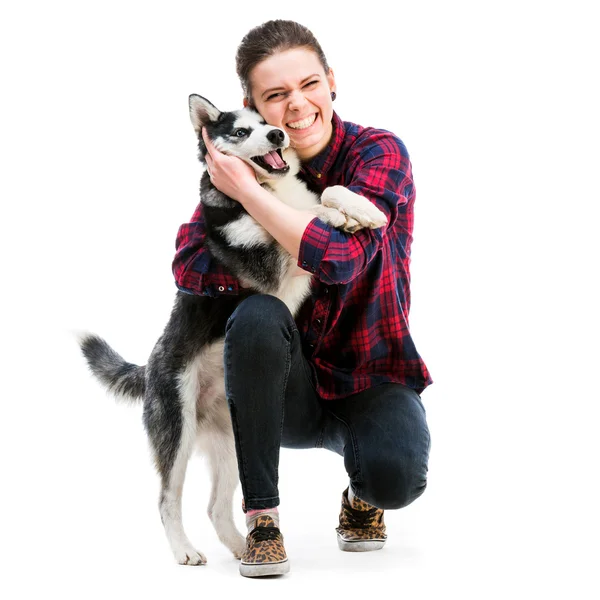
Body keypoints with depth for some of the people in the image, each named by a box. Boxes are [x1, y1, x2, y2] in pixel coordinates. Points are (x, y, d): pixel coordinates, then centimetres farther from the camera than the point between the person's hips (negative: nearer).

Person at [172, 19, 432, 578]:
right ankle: (261, 516, -18)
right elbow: (188, 266, -15)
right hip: (289, 388, 2)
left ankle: (361, 495, 10)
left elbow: (340, 258, -28)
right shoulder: (246, 165, -2)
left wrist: (246, 191, -24)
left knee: (396, 474, -32)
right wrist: (286, 263, -24)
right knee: (257, 315, -32)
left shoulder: (379, 153, -11)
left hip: (373, 379, -2)